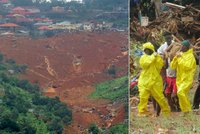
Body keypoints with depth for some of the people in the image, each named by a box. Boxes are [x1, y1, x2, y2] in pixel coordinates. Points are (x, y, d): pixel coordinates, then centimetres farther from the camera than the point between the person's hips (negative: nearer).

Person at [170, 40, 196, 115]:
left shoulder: (190, 56, -8)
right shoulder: (180, 55, 11)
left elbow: (187, 67, -21)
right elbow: (172, 66, 6)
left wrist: (181, 58, -17)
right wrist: (176, 58, -9)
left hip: (187, 79, -7)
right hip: (179, 79, 7)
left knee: (180, 92, -24)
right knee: (183, 95, 9)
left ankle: (187, 109, -12)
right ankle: (185, 111, 20)